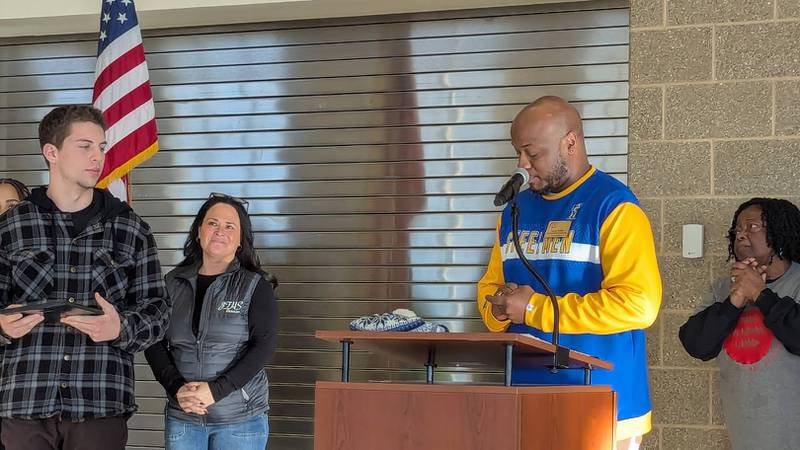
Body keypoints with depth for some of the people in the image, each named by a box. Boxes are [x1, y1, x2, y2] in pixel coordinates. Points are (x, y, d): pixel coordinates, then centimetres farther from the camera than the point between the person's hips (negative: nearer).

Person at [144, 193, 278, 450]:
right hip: (182, 417, 2)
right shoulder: (173, 284, 7)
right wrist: (177, 388, -13)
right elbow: (154, 343, 4)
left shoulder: (256, 287, 0)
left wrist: (216, 390, -19)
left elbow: (264, 346, -9)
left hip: (240, 420, -2)